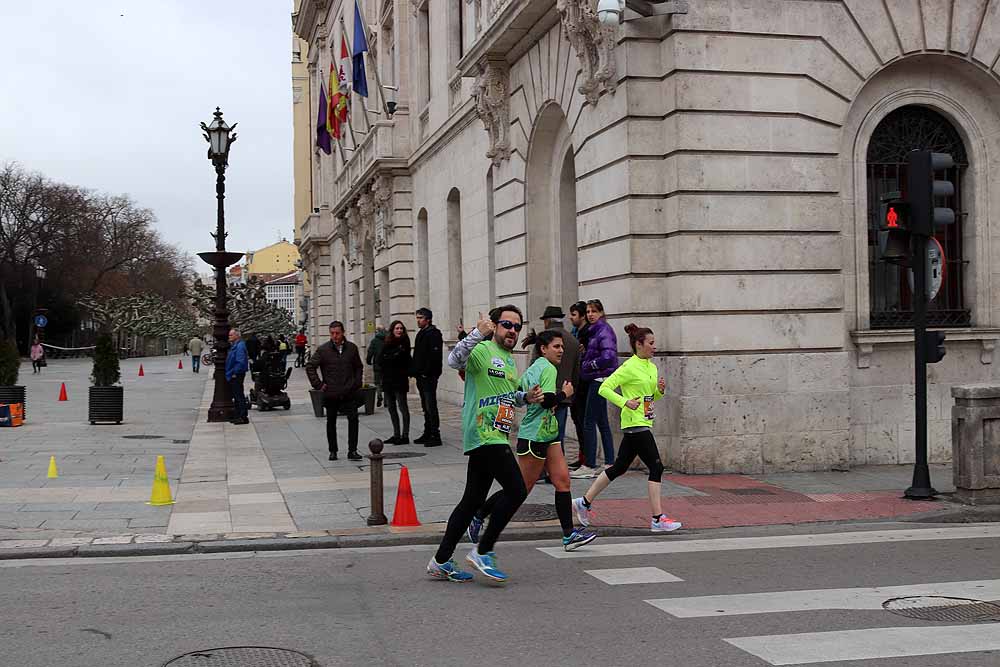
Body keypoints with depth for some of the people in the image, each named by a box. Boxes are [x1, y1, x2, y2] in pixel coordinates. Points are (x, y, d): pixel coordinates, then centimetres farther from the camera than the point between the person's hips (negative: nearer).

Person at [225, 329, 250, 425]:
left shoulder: (240, 346, -17)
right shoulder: (234, 345, 15)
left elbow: (240, 361, -23)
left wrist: (235, 373, -20)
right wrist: (230, 373, 17)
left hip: (237, 375, -11)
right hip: (233, 375, 11)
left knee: (239, 396, -7)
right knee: (236, 396, 14)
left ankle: (243, 417, -4)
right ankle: (238, 416, 21)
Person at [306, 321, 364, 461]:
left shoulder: (352, 348, 5)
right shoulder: (323, 350, -2)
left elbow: (358, 367, 19)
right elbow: (310, 367, 2)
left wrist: (357, 383, 8)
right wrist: (318, 384, -3)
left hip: (349, 393, 1)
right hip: (330, 393, -1)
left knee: (353, 419, -10)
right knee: (331, 422, 9)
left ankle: (352, 450, -5)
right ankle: (333, 451, 21)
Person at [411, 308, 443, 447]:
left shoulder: (433, 333, -11)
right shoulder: (421, 333, 18)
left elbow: (434, 356, -19)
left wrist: (427, 372, -21)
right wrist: (414, 371, 12)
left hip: (429, 377, -10)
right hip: (421, 377, 10)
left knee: (431, 406, -9)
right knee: (426, 407, 14)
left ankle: (435, 436, -7)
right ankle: (427, 433, 20)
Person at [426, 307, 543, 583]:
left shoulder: (509, 360, 21)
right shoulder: (482, 350, -8)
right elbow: (454, 360, -28)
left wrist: (526, 397, 16)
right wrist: (477, 333, -38)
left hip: (496, 437, 10)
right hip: (484, 435, -10)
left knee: (473, 500, 11)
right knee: (516, 490, -14)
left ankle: (441, 561, 18)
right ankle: (483, 552, -4)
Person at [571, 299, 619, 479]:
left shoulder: (604, 330, -12)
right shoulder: (594, 330, 17)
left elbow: (608, 356, -23)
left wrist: (589, 365, -12)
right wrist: (585, 358, 6)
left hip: (600, 379, -10)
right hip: (596, 379, 10)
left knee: (589, 422, -8)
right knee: (602, 422, 12)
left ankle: (589, 466, -5)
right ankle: (609, 463, 16)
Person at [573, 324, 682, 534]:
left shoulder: (652, 367, 14)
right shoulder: (629, 367, -12)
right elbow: (604, 388, -16)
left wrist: (660, 390, 3)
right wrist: (625, 402, -27)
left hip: (642, 424, 9)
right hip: (635, 424, -9)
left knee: (619, 467, 15)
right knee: (656, 467, -9)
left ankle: (585, 502, 25)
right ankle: (658, 520, -5)